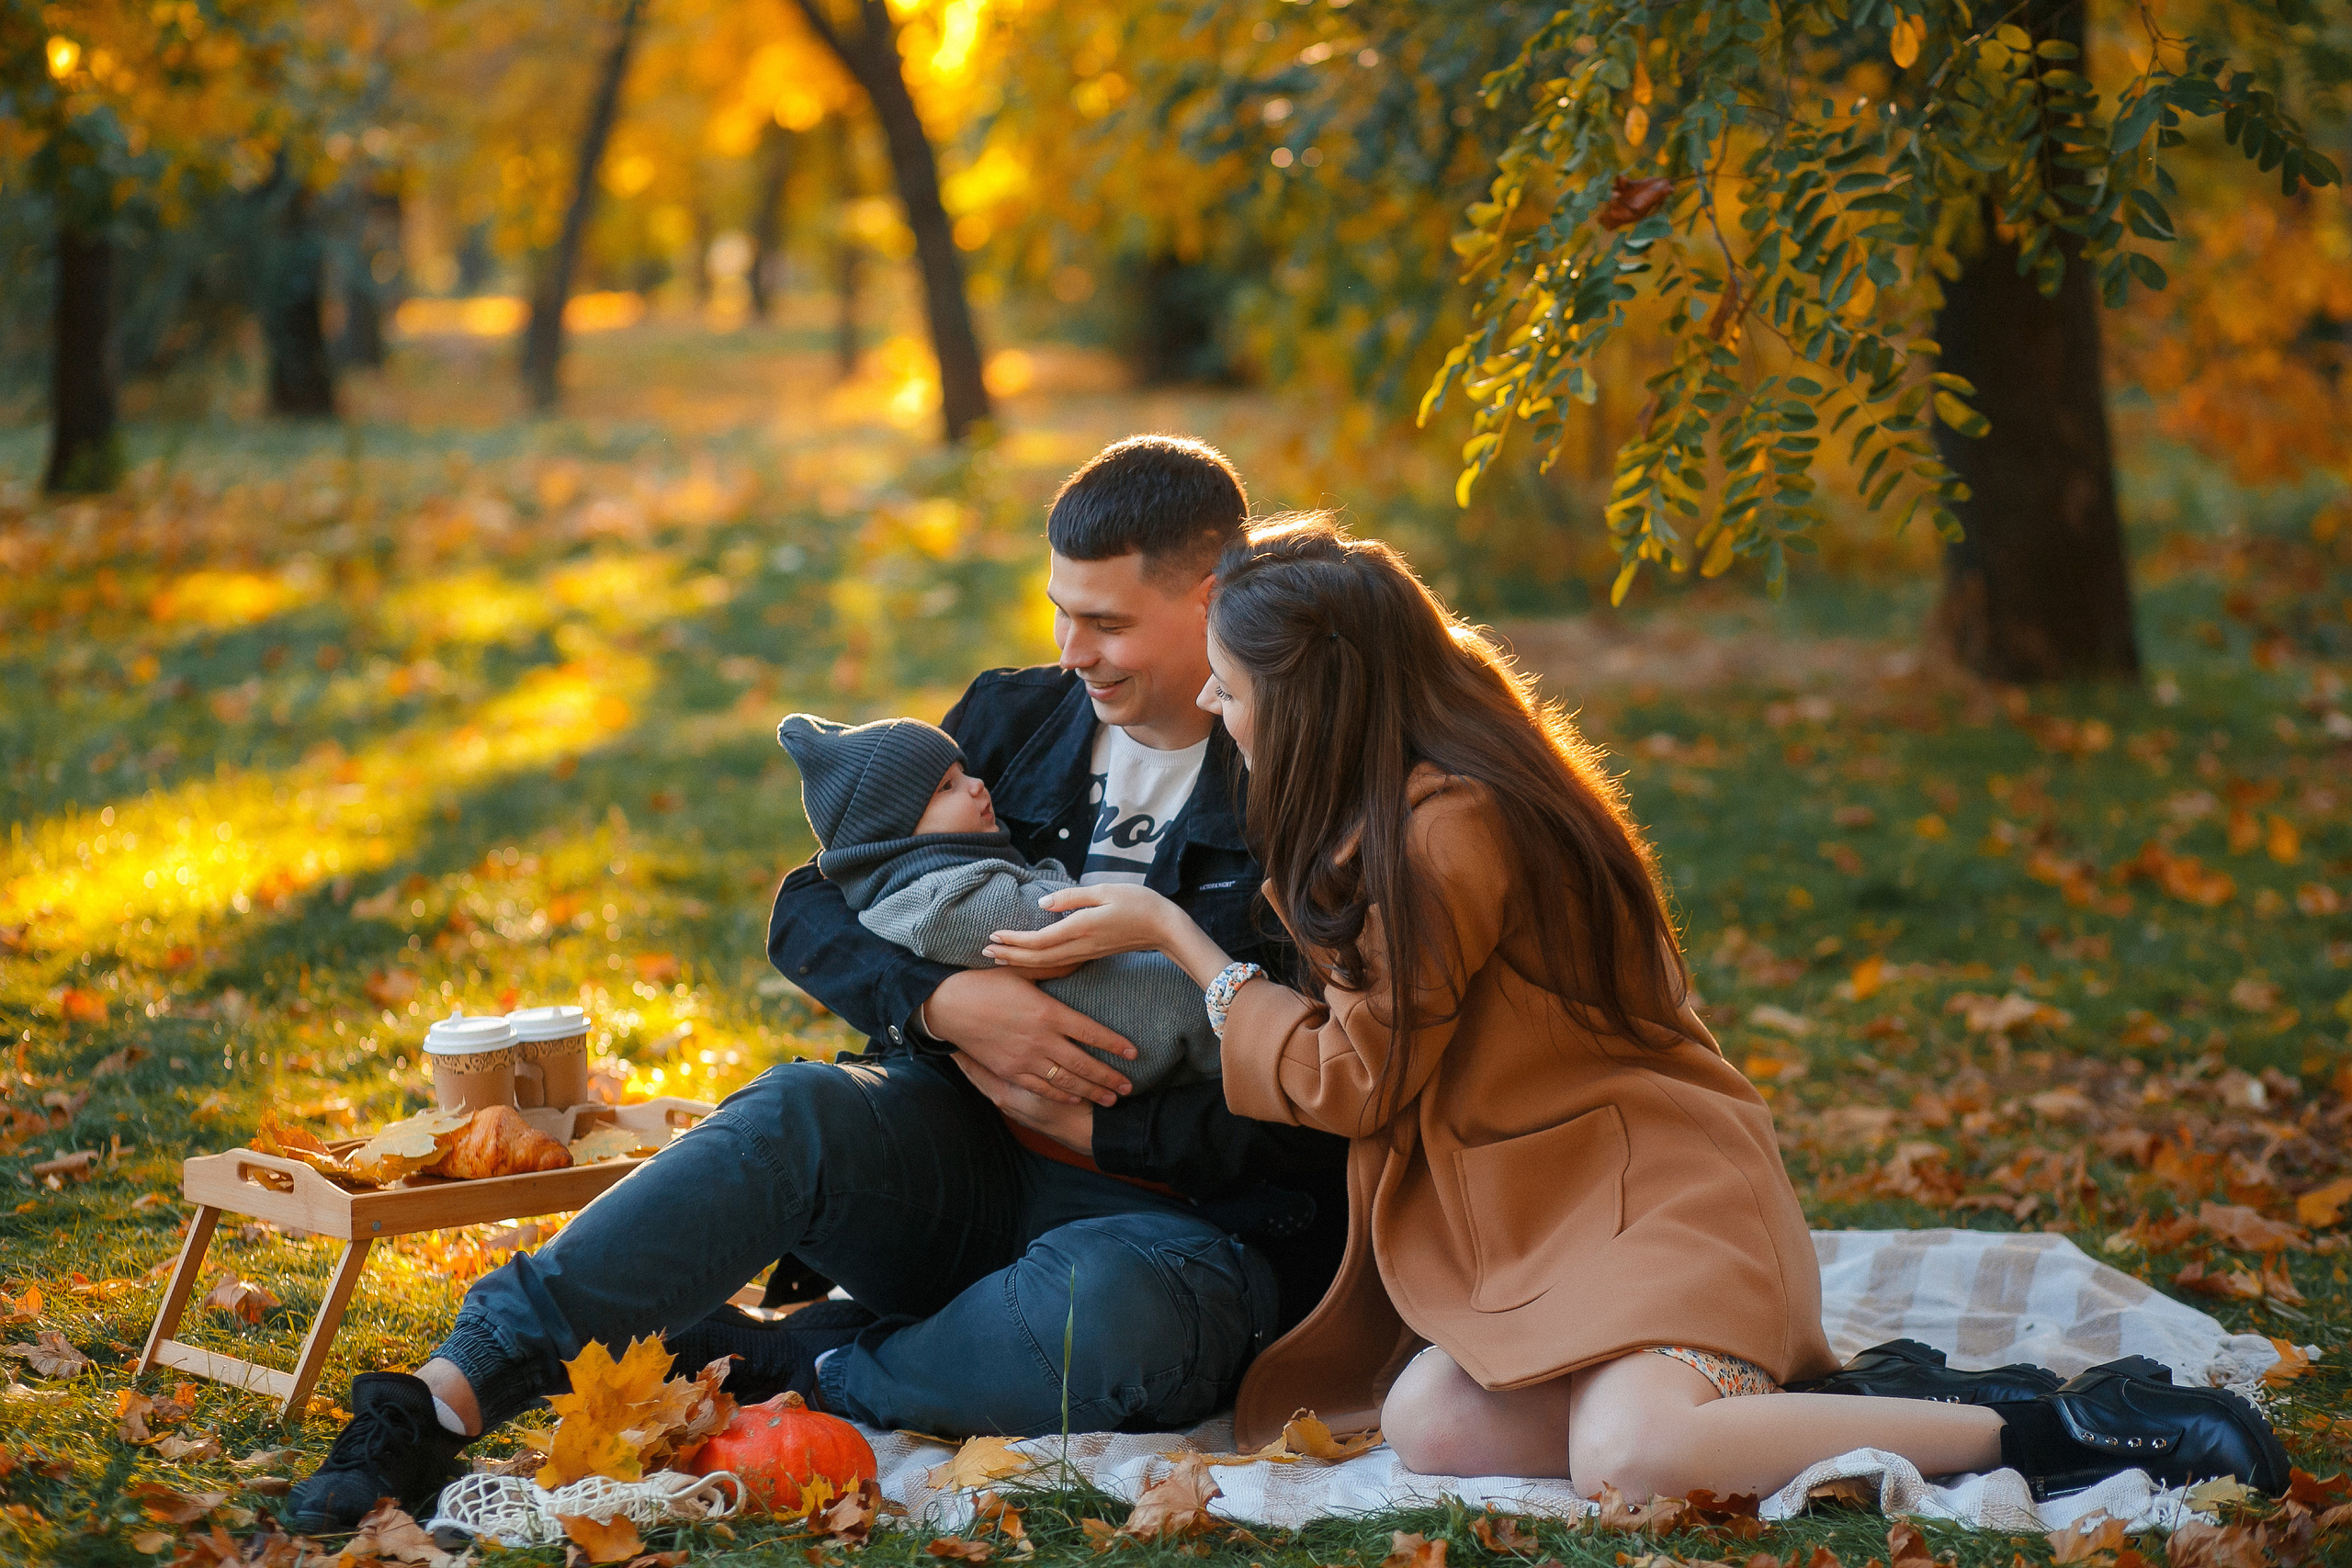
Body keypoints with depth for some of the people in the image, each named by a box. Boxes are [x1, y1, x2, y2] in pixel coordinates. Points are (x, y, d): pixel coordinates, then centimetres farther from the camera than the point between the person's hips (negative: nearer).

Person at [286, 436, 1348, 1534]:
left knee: (1103, 1316, -40)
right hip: (965, 1164, 4)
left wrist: (1087, 1120, -16)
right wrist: (944, 1003, -16)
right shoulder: (1014, 723, 9)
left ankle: (787, 1364, -18)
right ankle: (450, 1394, -37)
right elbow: (809, 916, 4)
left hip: (1188, 1211, -4)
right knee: (799, 1111, -29)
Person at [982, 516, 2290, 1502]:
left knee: (1629, 1456, -34)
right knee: (1436, 1429, -19)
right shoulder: (1391, 810, 13)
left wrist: (1168, 929, 0)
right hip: (1519, 1212, 9)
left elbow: (1348, 1077, -7)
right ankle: (1813, 1394, -7)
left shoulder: (1447, 833, -17)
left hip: (1642, 1198, -9)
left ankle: (2065, 1430, -20)